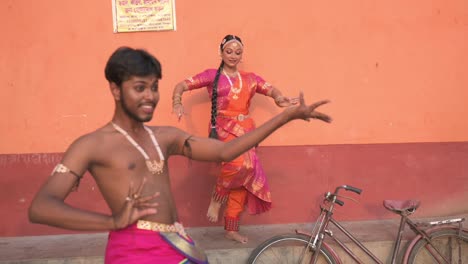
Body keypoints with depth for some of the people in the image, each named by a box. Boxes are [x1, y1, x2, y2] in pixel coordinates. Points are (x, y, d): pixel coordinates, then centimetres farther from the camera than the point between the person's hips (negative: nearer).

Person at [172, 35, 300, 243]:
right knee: (241, 164, -32)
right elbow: (182, 86, -2)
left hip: (246, 130, 5)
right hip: (224, 129, -5)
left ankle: (232, 229, 19)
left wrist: (280, 99, -17)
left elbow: (271, 89, 6)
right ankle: (217, 198, -4)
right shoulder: (212, 75, 4)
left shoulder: (250, 78, 15)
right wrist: (177, 103, -22)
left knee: (242, 180, 5)